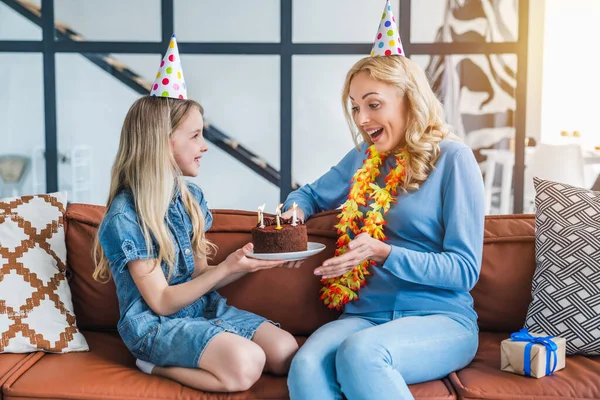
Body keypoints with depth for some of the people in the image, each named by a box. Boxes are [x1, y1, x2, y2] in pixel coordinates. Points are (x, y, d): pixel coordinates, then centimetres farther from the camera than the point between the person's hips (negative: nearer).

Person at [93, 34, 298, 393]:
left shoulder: (191, 197, 4)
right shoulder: (126, 217, -17)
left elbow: (200, 276, 8)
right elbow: (162, 302, -16)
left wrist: (245, 263, -10)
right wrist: (226, 268, -23)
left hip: (204, 309, 7)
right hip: (155, 324, -7)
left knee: (286, 353, -14)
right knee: (246, 364, -30)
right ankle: (156, 364, -6)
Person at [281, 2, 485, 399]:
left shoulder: (452, 158, -3)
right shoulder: (364, 158, 14)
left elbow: (465, 269, -7)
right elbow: (311, 194, 31)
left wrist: (383, 253, -20)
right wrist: (293, 213, 6)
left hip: (440, 318, -4)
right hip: (365, 315, 4)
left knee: (359, 353, -37)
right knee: (306, 366, -30)